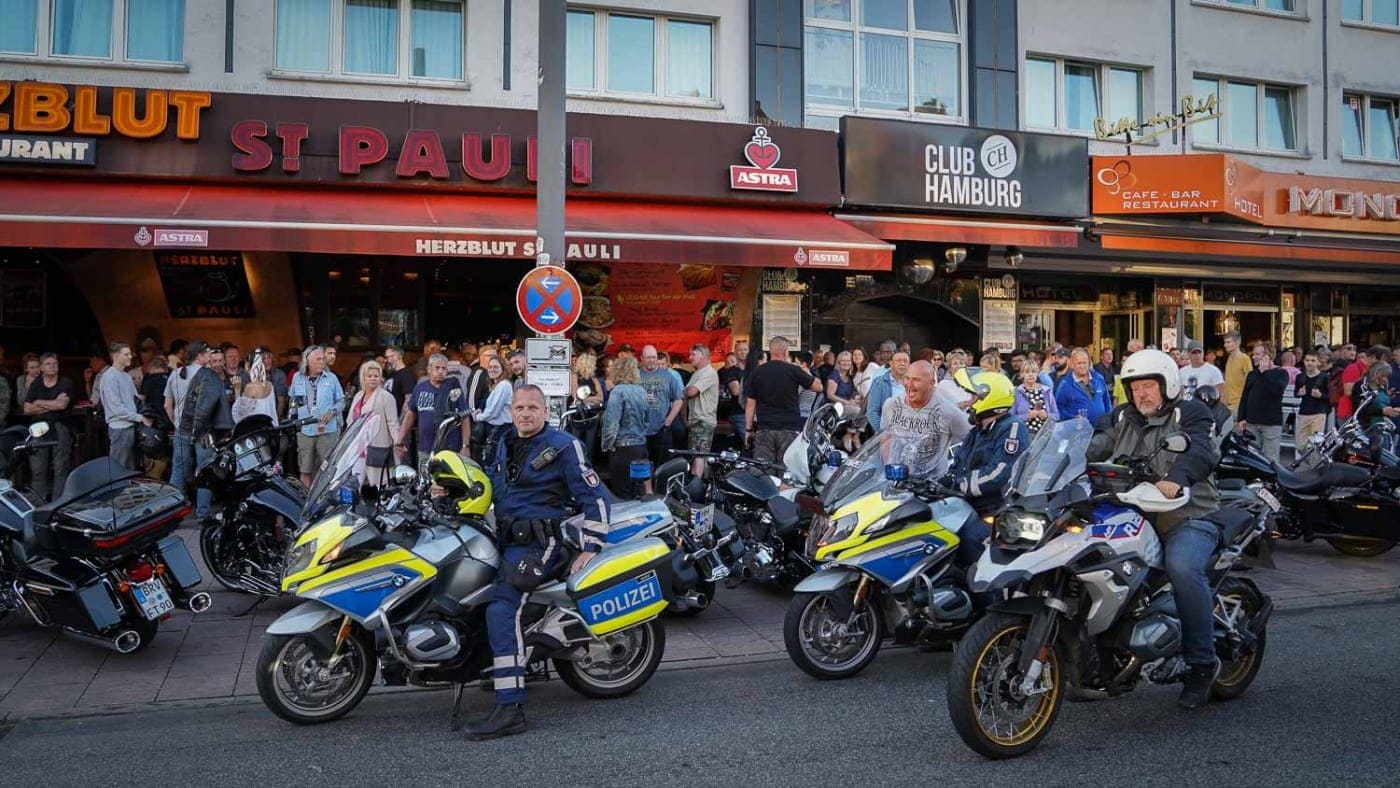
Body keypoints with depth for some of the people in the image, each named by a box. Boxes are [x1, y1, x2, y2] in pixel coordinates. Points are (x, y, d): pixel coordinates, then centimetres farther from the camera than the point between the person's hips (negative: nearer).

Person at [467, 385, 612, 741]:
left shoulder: (562, 446, -7)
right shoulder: (505, 442, 15)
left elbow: (595, 496, -9)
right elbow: (490, 481, 30)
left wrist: (589, 549, -15)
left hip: (538, 543, -9)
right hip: (506, 539, 9)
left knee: (501, 607, -27)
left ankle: (510, 709, -30)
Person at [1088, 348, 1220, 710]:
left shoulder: (1189, 413, 4)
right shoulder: (1121, 418, 20)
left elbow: (1200, 450, -17)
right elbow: (1096, 445, 3)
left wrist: (1176, 477, -37)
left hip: (1186, 517, -5)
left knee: (1183, 568, -32)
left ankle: (1202, 662, -17)